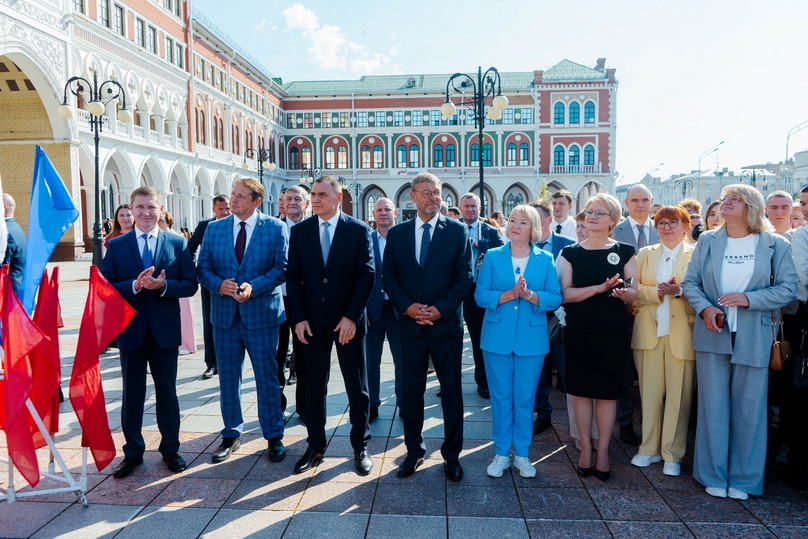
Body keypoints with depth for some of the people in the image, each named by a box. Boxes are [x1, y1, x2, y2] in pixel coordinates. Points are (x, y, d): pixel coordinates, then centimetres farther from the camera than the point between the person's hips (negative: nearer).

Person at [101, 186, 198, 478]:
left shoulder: (178, 243, 2)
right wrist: (134, 285, -20)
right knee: (132, 393, 10)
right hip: (131, 329, 1)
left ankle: (170, 449, 25)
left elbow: (190, 285, -3)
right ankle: (132, 452, 25)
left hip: (165, 329, 0)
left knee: (167, 391, 11)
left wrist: (163, 285, -20)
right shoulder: (116, 245, 3)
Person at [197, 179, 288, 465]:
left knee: (267, 377, 6)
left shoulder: (275, 228, -3)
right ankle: (231, 435, 29)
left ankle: (273, 436, 21)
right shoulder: (214, 228, 6)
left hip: (262, 313, -3)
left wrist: (253, 286, -22)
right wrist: (220, 285, -16)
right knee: (228, 377, 12)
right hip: (224, 313, 3)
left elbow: (281, 268, -9)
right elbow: (203, 268, 4)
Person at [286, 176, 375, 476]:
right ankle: (315, 446, 26)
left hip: (348, 322, -2)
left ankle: (360, 447, 23)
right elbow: (293, 276, 2)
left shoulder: (359, 230, -3)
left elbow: (366, 275, -7)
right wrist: (298, 318, -6)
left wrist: (351, 317, -14)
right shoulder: (299, 231, 3)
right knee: (314, 387, 11)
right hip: (312, 322, 2)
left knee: (357, 387, 8)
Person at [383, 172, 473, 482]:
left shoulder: (457, 231, 1)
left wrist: (441, 309, -14)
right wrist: (407, 306, -11)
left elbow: (465, 277, -3)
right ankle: (414, 451, 27)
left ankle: (452, 454, 24)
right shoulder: (397, 234, 7)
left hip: (447, 324, -1)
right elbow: (389, 278, 5)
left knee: (452, 390, 8)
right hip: (411, 325, 2)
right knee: (411, 390, 10)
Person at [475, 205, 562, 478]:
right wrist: (509, 294, -18)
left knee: (525, 398, 8)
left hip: (532, 338, 0)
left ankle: (522, 454, 24)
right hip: (498, 337, 0)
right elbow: (480, 295, -4)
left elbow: (555, 298, -3)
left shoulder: (545, 259, 3)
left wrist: (530, 294, -20)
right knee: (501, 397, 8)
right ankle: (501, 453, 22)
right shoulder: (493, 256, 3)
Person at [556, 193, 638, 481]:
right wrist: (600, 287, -20)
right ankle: (585, 448, 20)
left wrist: (623, 290, -22)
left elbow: (634, 293, 2)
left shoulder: (625, 252, 4)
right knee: (581, 390, 6)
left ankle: (603, 450, 19)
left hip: (612, 332, 0)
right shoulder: (570, 253, 3)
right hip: (578, 331, 1)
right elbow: (565, 293, -7)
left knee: (607, 392, 5)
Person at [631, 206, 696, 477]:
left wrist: (679, 290, -20)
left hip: (681, 333, -2)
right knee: (649, 393, 7)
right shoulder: (645, 254, 14)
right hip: (649, 332, 3)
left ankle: (672, 454, 12)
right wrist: (658, 292, -11)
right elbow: (634, 289, 5)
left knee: (678, 395, 0)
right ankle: (649, 449, 18)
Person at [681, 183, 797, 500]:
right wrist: (704, 308, -13)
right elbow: (690, 282, 4)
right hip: (712, 334, 1)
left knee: (749, 408, 6)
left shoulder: (775, 245, 2)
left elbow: (788, 288, -3)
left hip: (753, 338, -1)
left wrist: (748, 299, -17)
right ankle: (714, 475, 18)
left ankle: (743, 479, 21)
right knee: (713, 405, 6)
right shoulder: (708, 242, 7)